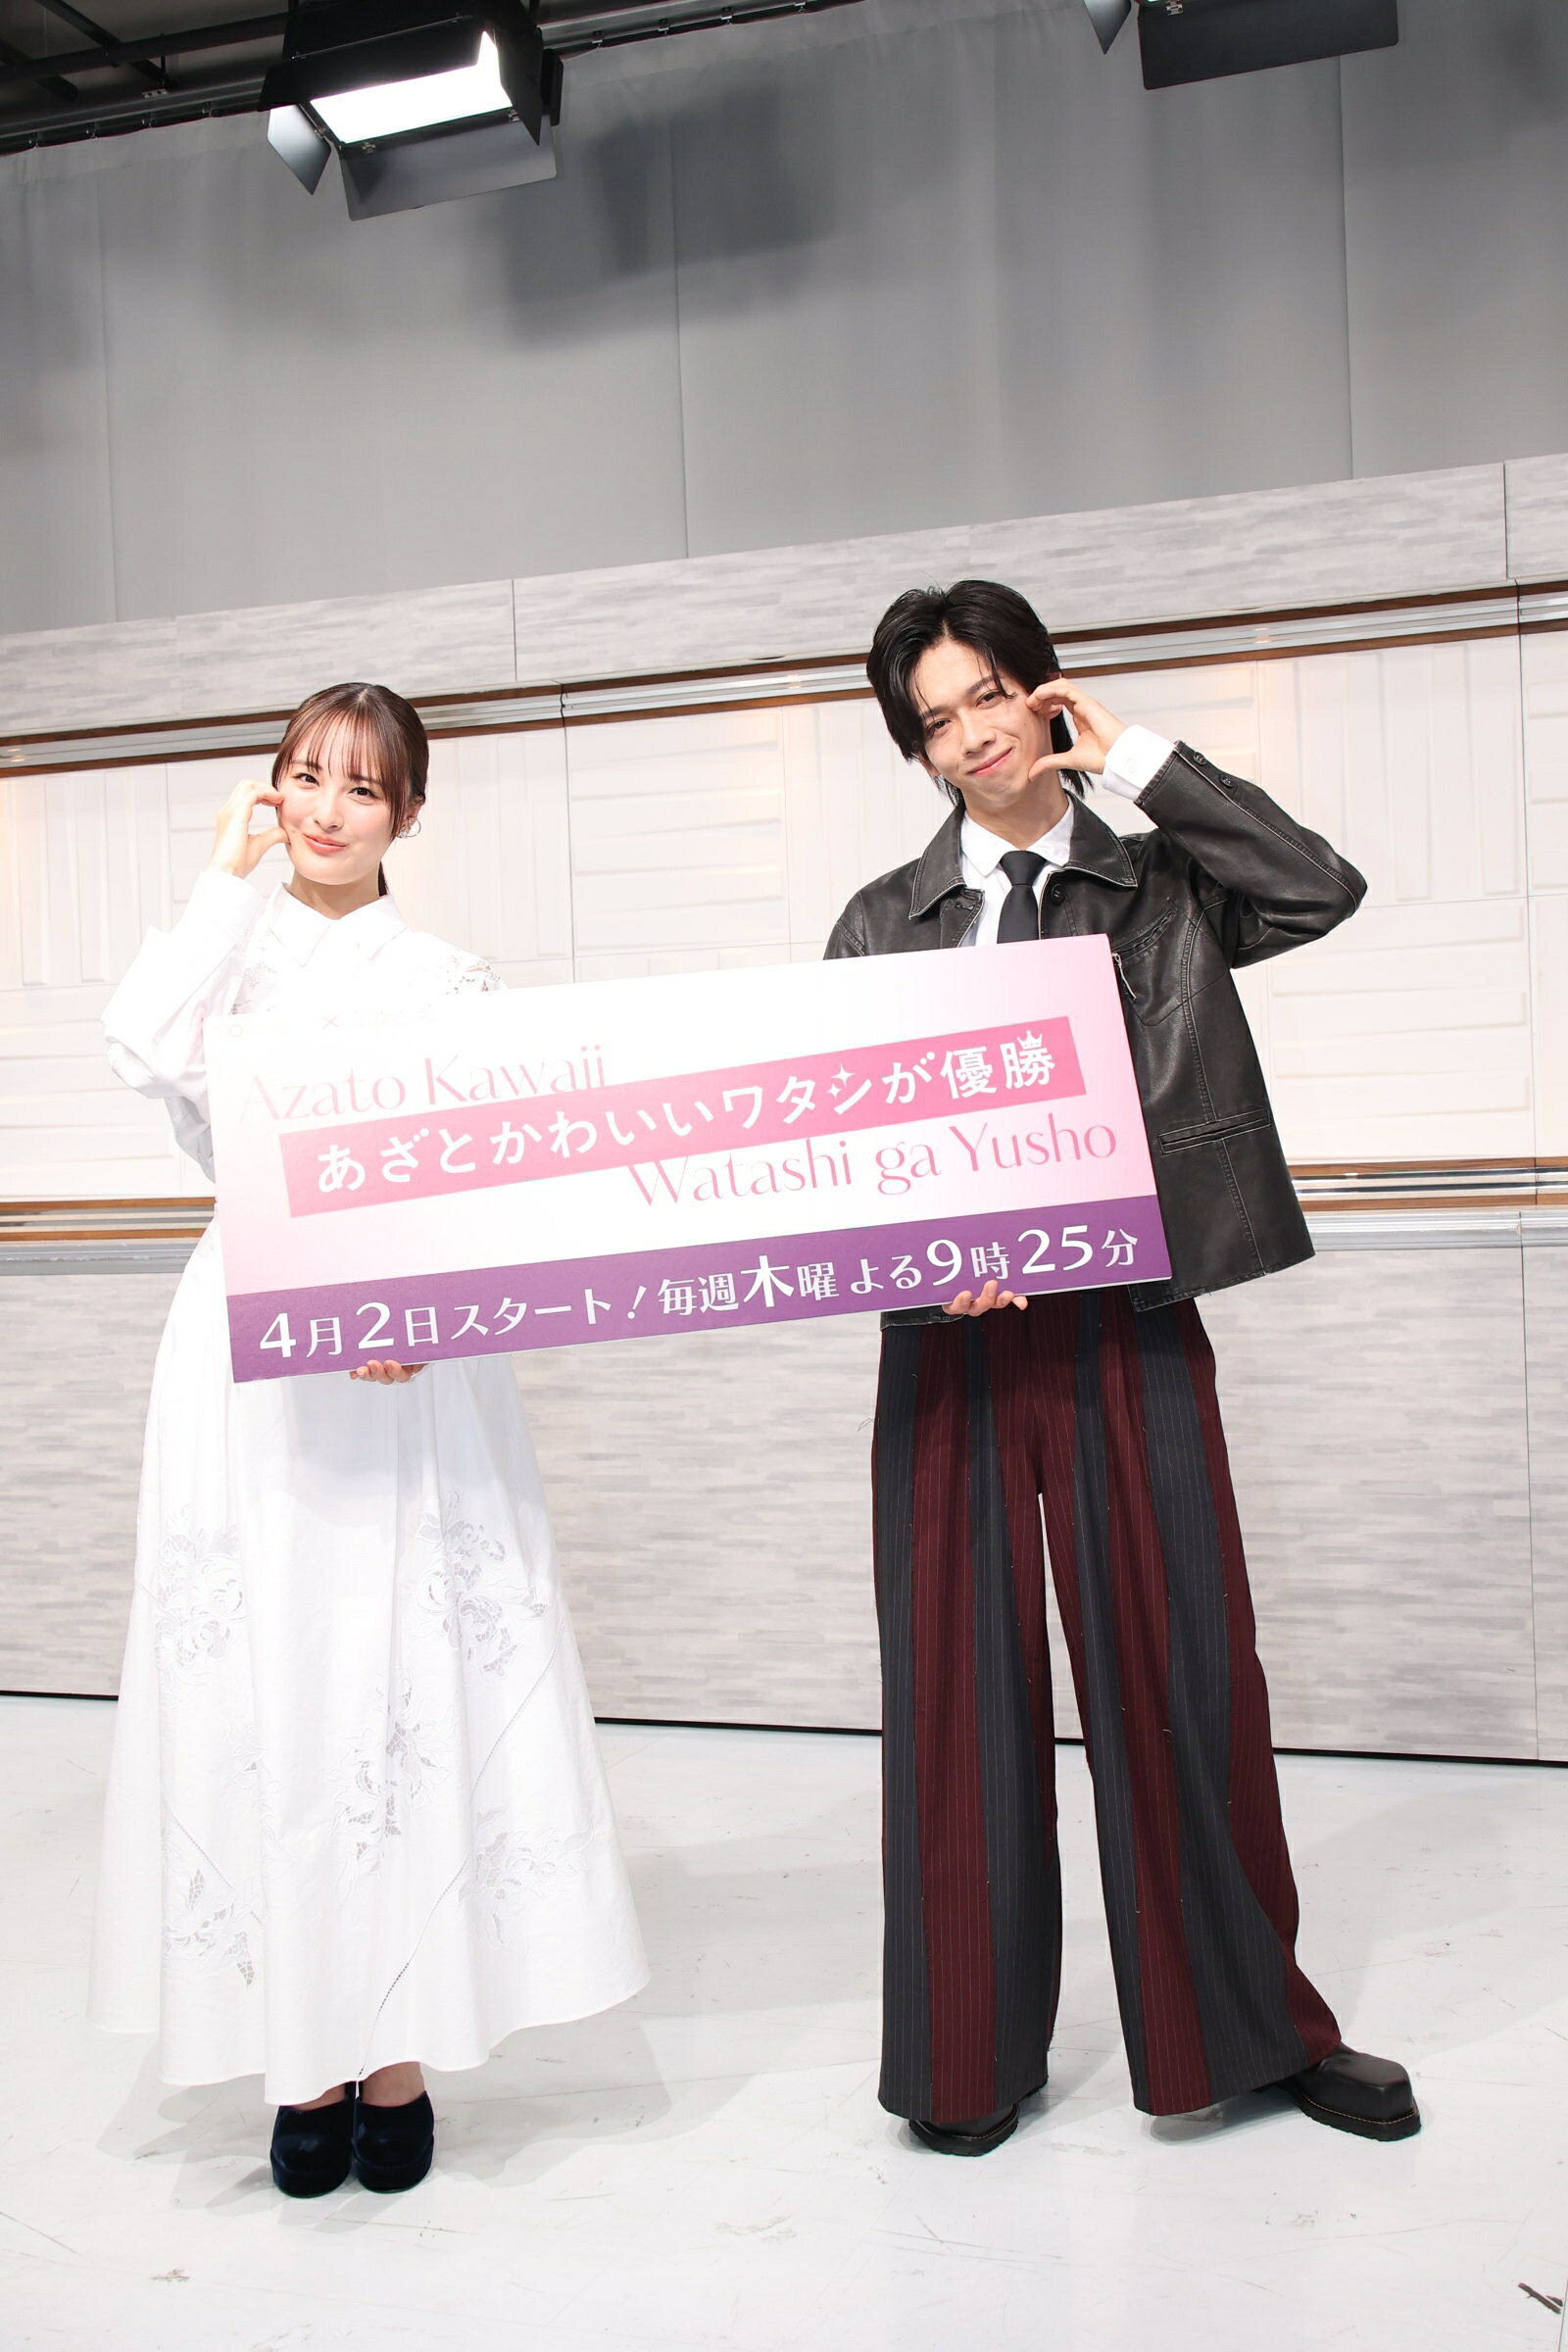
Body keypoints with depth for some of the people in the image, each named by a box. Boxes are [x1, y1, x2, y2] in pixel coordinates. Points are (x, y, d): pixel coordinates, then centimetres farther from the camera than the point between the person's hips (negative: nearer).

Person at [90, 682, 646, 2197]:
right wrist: (230, 880, -2)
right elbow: (146, 1052, -12)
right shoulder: (230, 953, 11)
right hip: (249, 1359, 1)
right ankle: (303, 2054, 14)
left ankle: (396, 2048, 12)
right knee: (261, 1684, 2)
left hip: (405, 1353, -1)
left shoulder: (448, 983, 9)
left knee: (406, 1678, -1)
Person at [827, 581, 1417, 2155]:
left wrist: (1135, 760, -3)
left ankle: (1256, 2021, 27)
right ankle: (979, 2051, 22)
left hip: (1130, 1325, -1)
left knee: (1180, 1665, 4)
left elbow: (1322, 892, -10)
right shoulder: (883, 923, 11)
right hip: (951, 1334, 1)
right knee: (961, 1681, 6)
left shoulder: (1162, 888, 8)